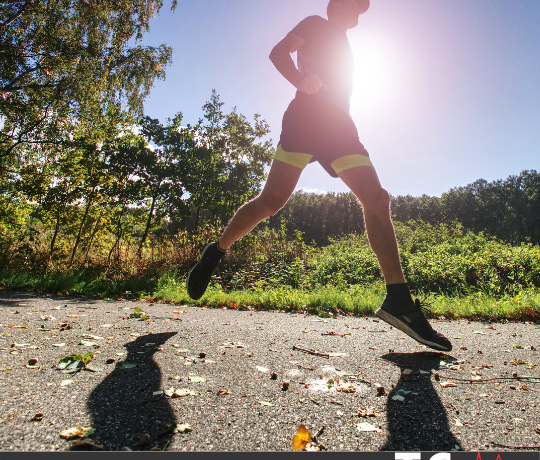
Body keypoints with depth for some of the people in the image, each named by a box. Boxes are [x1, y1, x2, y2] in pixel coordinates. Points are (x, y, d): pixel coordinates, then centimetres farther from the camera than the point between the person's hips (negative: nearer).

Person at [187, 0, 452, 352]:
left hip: (340, 125, 6)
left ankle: (399, 301, -16)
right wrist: (301, 79, -17)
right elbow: (279, 51, 0)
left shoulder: (343, 45, 37)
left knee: (377, 199, -12)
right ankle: (216, 252, 5)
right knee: (272, 200, -16)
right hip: (305, 116, -6)